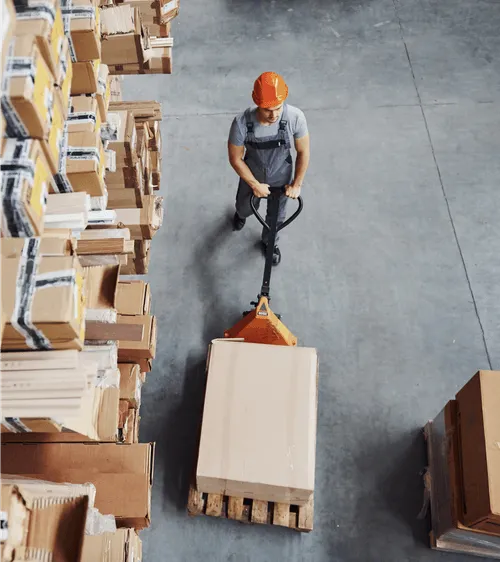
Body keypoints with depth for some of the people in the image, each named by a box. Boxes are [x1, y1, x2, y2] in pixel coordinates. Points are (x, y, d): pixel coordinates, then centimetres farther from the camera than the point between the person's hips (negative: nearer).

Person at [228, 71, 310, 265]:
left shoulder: (295, 117, -33)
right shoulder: (241, 123, -36)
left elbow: (303, 152, -16)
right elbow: (235, 159, -19)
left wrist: (297, 184, -11)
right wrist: (255, 185, -14)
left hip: (281, 178, 1)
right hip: (252, 177, 0)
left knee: (276, 215, 26)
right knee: (246, 206, 31)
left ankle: (269, 242, 59)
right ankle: (241, 215, 70)